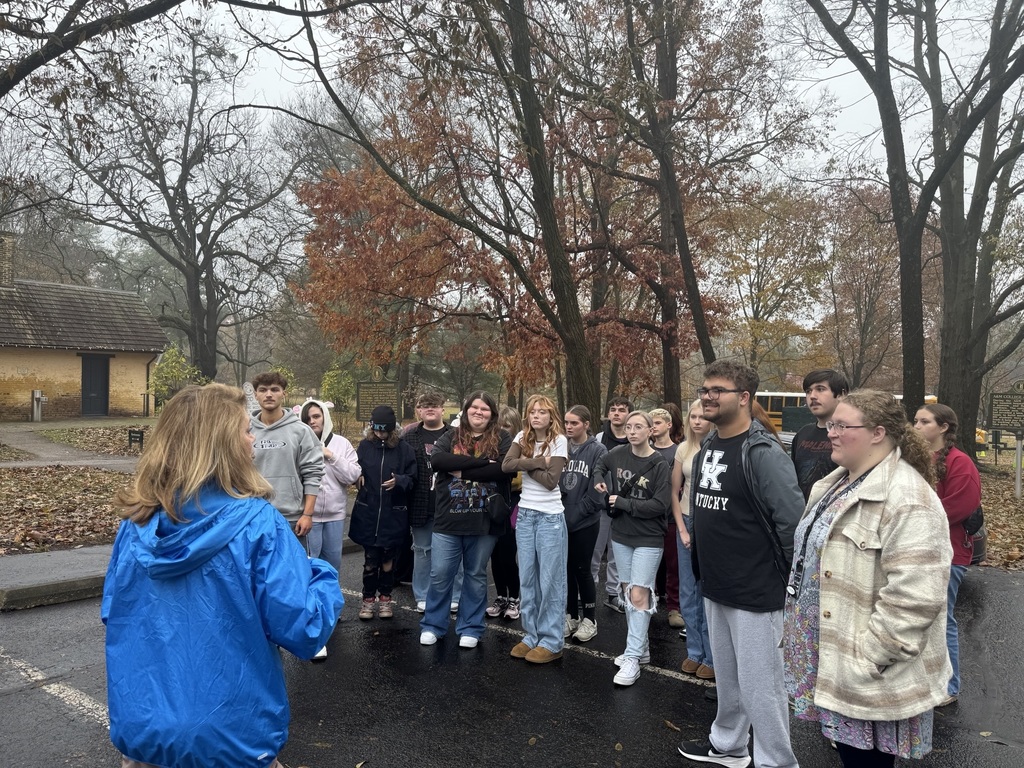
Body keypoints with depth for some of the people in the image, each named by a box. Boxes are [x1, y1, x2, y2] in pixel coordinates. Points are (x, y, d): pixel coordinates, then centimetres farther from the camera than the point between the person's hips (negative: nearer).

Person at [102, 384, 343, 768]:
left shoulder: (136, 521, -5)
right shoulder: (258, 525, -20)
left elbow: (112, 613, 9)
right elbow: (303, 629, -22)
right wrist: (322, 575, -4)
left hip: (140, 730, 4)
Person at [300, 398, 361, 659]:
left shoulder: (341, 443, 3)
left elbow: (353, 475, -3)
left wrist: (331, 457, -11)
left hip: (335, 514, 4)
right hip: (309, 514, -3)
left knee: (332, 564, 16)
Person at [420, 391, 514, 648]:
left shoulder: (502, 439, 1)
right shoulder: (450, 437, 6)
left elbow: (505, 469, -16)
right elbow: (437, 459, -14)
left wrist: (462, 471, -16)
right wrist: (481, 462, -20)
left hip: (484, 520, -1)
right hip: (448, 517, 1)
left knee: (476, 575, 12)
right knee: (440, 574, 6)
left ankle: (470, 628, 26)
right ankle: (432, 625, 25)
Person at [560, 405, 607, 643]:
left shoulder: (598, 451, -6)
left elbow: (596, 490, -11)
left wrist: (576, 514, -14)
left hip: (585, 521, -4)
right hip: (561, 519, 4)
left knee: (581, 569, 3)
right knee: (567, 568, 12)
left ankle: (589, 619, 20)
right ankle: (571, 615, 27)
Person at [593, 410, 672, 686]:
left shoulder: (659, 464, -14)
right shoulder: (619, 453, -1)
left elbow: (661, 505, -20)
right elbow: (601, 464, 22)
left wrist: (623, 503, -19)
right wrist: (599, 481, 2)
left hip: (648, 539, -6)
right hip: (621, 535, 6)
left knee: (638, 595, -9)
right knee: (627, 591, 14)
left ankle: (632, 659, -4)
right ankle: (641, 647, 28)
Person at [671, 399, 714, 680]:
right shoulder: (683, 449, 4)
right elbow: (675, 492, 9)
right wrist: (683, 530, 2)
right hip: (686, 523, 5)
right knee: (688, 593, 12)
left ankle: (712, 657, 17)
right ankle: (694, 652, 27)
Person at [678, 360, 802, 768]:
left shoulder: (763, 453, -19)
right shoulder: (705, 448, 7)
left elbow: (793, 522, -19)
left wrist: (782, 579, -10)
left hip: (756, 593, -8)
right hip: (714, 588, 8)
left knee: (759, 686, 3)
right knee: (726, 677, 23)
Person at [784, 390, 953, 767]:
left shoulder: (907, 499, -22)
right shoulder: (837, 484, 9)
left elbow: (914, 596, -27)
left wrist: (868, 658, -22)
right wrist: (798, 632, 17)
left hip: (869, 678, -8)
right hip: (828, 656, 8)